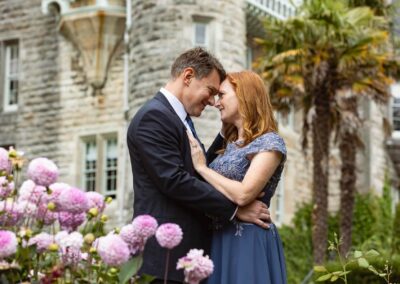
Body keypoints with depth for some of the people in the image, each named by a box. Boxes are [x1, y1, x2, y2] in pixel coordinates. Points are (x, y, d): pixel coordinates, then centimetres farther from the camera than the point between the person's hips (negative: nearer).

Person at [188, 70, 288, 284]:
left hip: (249, 243, -8)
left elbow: (243, 195, -21)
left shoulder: (269, 142, -9)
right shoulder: (229, 143, 16)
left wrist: (201, 167, -11)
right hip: (220, 242, 8)